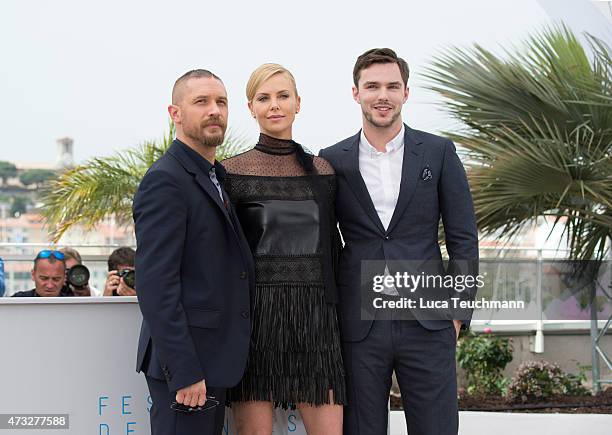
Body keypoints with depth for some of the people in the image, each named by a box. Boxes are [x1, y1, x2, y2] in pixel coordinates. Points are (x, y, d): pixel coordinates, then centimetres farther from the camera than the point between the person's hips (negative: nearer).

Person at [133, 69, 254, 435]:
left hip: (212, 361, 9)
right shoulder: (165, 180, -13)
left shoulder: (215, 178, 16)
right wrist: (183, 372, -22)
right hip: (185, 364, -9)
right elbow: (155, 286, -20)